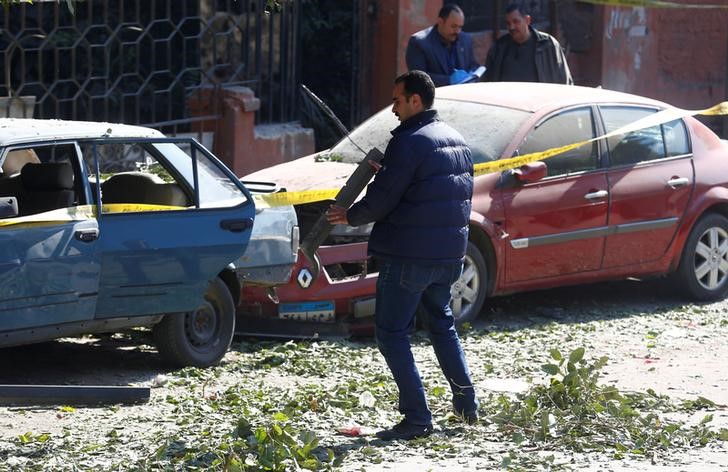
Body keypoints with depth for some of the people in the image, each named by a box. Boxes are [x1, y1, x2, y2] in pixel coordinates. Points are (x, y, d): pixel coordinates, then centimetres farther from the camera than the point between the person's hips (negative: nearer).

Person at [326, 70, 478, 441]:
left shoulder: (410, 142, -17)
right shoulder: (456, 141, 12)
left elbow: (382, 198, -18)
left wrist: (350, 216, 2)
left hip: (408, 254, -9)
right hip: (449, 253, 9)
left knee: (391, 333, -1)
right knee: (441, 324, 25)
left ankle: (417, 417, -7)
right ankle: (466, 405, 24)